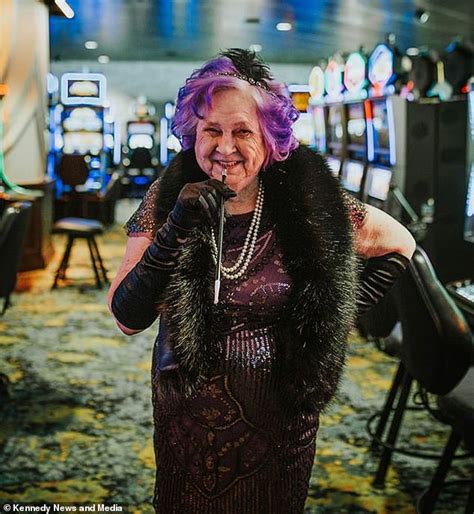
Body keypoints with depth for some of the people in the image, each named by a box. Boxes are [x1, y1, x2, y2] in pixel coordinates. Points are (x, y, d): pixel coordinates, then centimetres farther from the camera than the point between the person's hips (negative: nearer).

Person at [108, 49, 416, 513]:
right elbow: (127, 318, -15)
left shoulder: (308, 201, -11)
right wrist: (176, 229, -25)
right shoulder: (167, 199, -9)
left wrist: (341, 310, -3)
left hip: (281, 421, 0)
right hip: (190, 419, 1)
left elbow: (399, 243, 4)